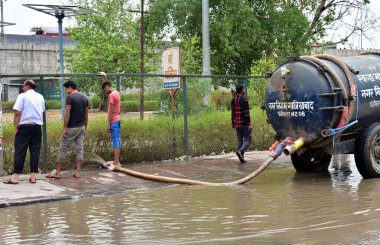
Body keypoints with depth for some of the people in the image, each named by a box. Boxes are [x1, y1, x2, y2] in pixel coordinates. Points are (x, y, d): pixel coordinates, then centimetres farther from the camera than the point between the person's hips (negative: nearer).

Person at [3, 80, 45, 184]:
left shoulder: (22, 96, -6)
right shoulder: (40, 97, 12)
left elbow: (17, 113, -11)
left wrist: (16, 127, -7)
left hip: (25, 126, -5)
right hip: (37, 126, 5)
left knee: (20, 152, -3)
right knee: (35, 151, 6)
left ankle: (15, 177, -3)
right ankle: (33, 176, 6)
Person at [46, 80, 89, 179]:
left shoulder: (70, 97, -14)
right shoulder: (84, 97, 8)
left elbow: (67, 114, -18)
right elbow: (86, 115, 11)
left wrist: (64, 128, -13)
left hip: (71, 128, -6)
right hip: (81, 127, 7)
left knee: (63, 149, 2)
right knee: (79, 150, 7)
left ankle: (57, 172, 6)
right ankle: (77, 172, 6)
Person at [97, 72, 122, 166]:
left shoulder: (111, 95, -15)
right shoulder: (117, 93, 12)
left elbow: (111, 111, -17)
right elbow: (108, 84, 35)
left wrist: (108, 124, -16)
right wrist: (105, 77, 39)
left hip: (113, 121, -9)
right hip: (118, 120, 9)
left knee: (115, 141, -9)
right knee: (117, 140, 9)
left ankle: (116, 162, -8)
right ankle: (117, 161, 12)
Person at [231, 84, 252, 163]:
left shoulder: (233, 100, 8)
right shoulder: (244, 99, -12)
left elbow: (232, 113, 11)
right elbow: (246, 113, -16)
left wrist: (233, 124, 18)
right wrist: (249, 124, -15)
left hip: (237, 123, 7)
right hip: (244, 123, -7)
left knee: (240, 140, 10)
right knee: (248, 139, 3)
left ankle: (241, 158, 9)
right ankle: (240, 151, -18)